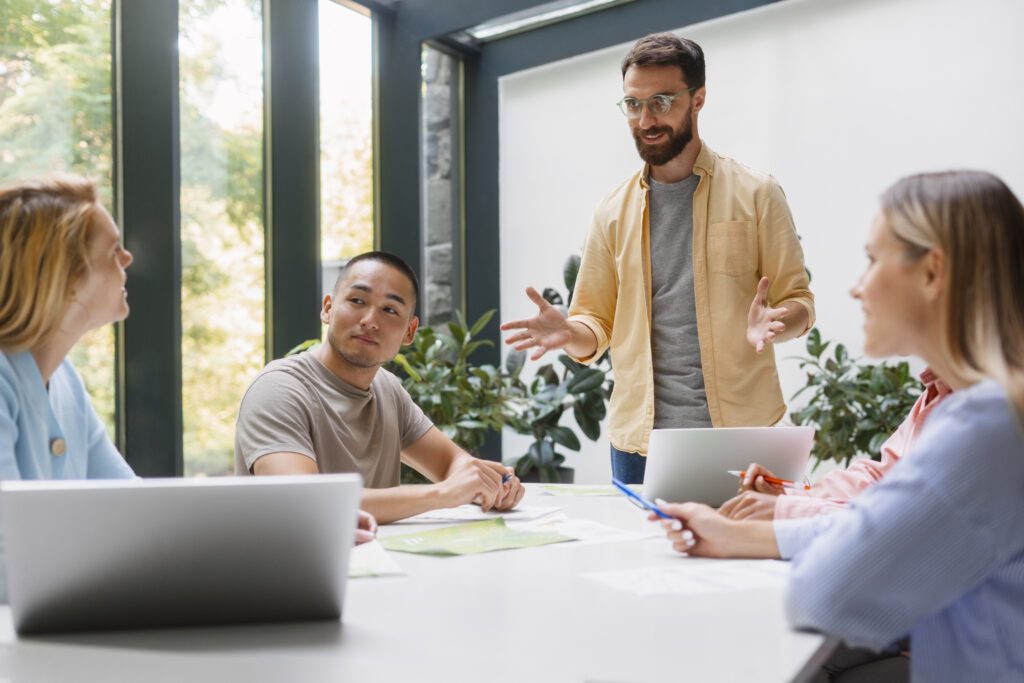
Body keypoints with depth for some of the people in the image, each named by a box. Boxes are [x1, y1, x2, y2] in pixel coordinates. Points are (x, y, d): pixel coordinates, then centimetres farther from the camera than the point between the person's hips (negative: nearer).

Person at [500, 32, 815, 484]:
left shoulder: (755, 194, 1)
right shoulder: (614, 212, 8)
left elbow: (798, 302, 0)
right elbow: (598, 325, 9)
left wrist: (772, 324, -22)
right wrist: (569, 333, -14)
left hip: (740, 433, -2)